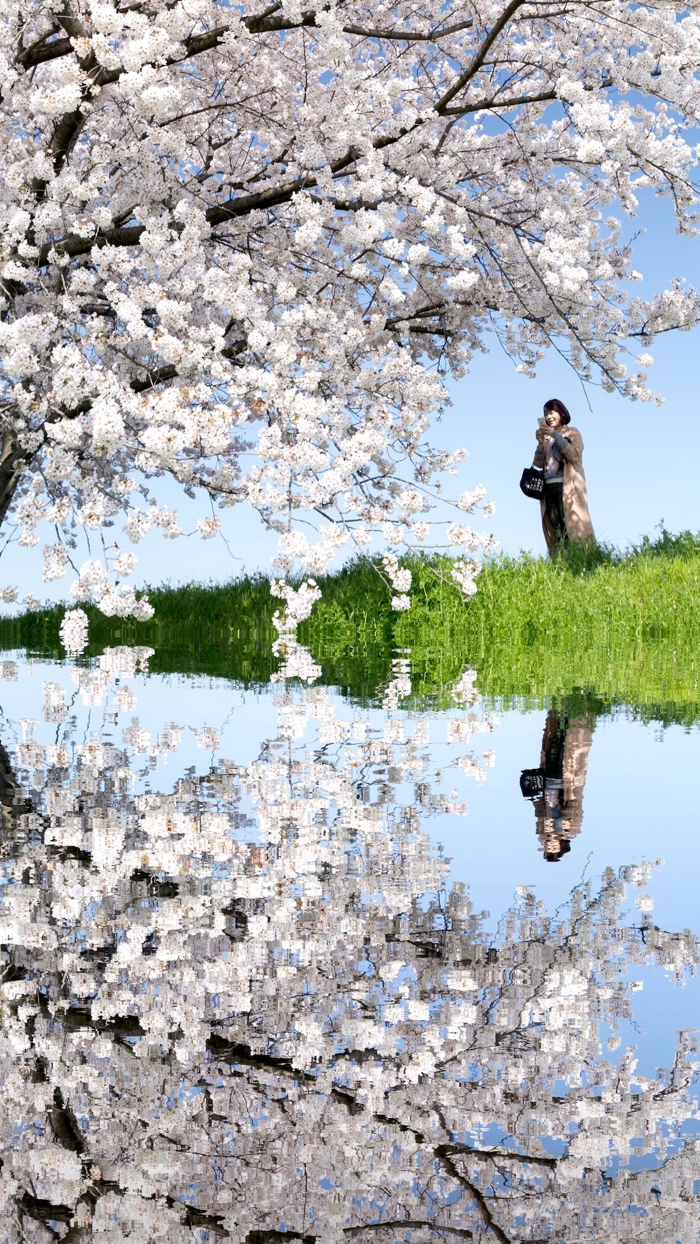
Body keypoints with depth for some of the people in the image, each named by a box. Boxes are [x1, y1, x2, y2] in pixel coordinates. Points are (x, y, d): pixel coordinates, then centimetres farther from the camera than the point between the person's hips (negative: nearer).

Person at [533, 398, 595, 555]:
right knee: (557, 532, -4)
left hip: (567, 487, -5)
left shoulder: (572, 433, 7)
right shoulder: (546, 437, 21)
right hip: (549, 488, 5)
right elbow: (538, 463, 12)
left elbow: (574, 455, -11)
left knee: (572, 528, -14)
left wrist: (556, 435, -13)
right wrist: (541, 443, -5)